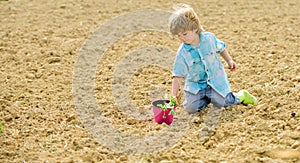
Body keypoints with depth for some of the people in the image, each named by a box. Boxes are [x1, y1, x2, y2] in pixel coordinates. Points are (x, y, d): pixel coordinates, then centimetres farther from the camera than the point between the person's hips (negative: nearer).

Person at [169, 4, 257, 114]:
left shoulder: (209, 38, -13)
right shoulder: (182, 53, -17)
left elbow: (221, 48, 10)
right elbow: (178, 76, -16)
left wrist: (229, 61, 8)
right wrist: (174, 94, -23)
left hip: (215, 79, -1)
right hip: (195, 84, 1)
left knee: (220, 103, -15)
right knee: (190, 107, -13)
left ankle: (241, 96, 15)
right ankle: (207, 97, 16)